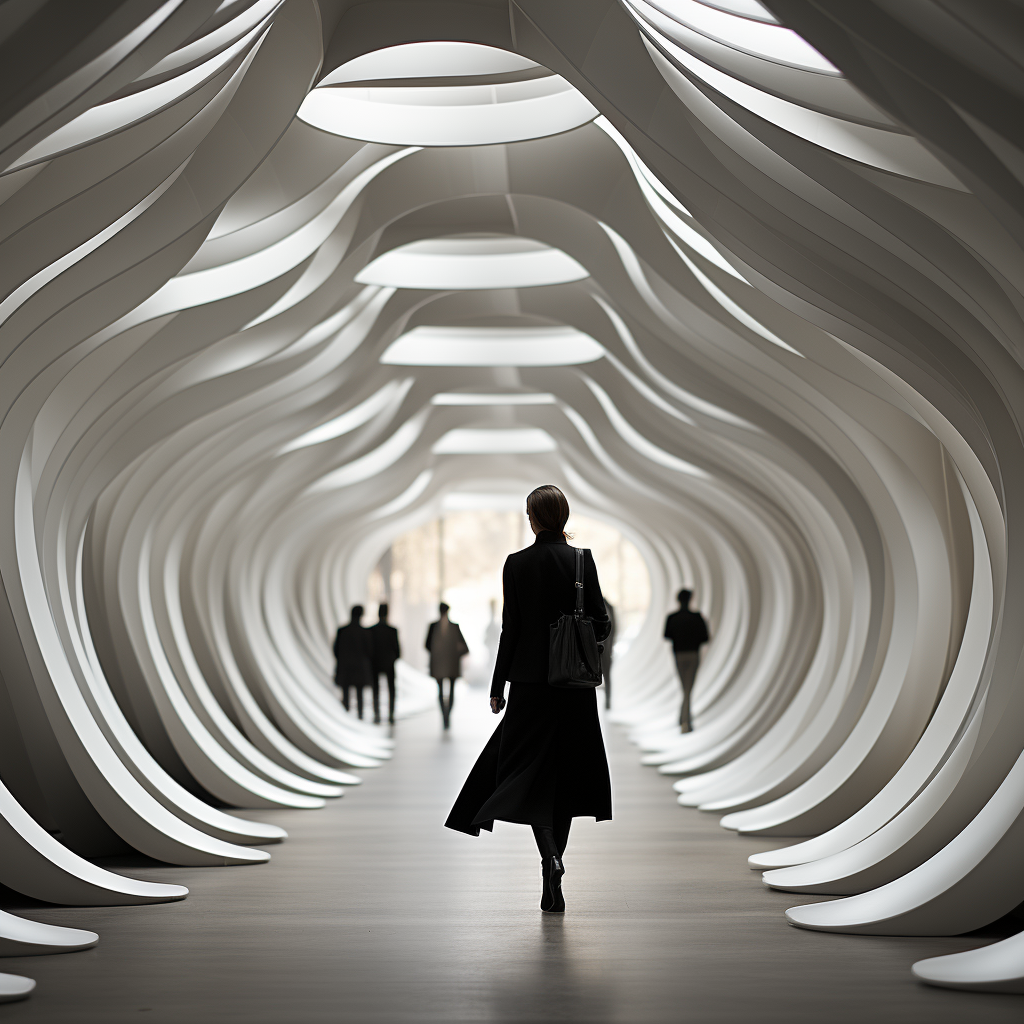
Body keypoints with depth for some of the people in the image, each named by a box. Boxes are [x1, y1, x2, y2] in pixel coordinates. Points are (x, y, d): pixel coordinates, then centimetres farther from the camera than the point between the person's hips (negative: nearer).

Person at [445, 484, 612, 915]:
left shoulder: (516, 564, -6)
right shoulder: (582, 561, -2)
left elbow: (511, 629, -5)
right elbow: (600, 624, -2)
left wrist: (498, 687, 2)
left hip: (530, 681, -2)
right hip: (575, 684, 2)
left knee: (526, 769, 3)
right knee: (563, 772, 10)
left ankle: (550, 855, -22)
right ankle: (551, 887, 14)